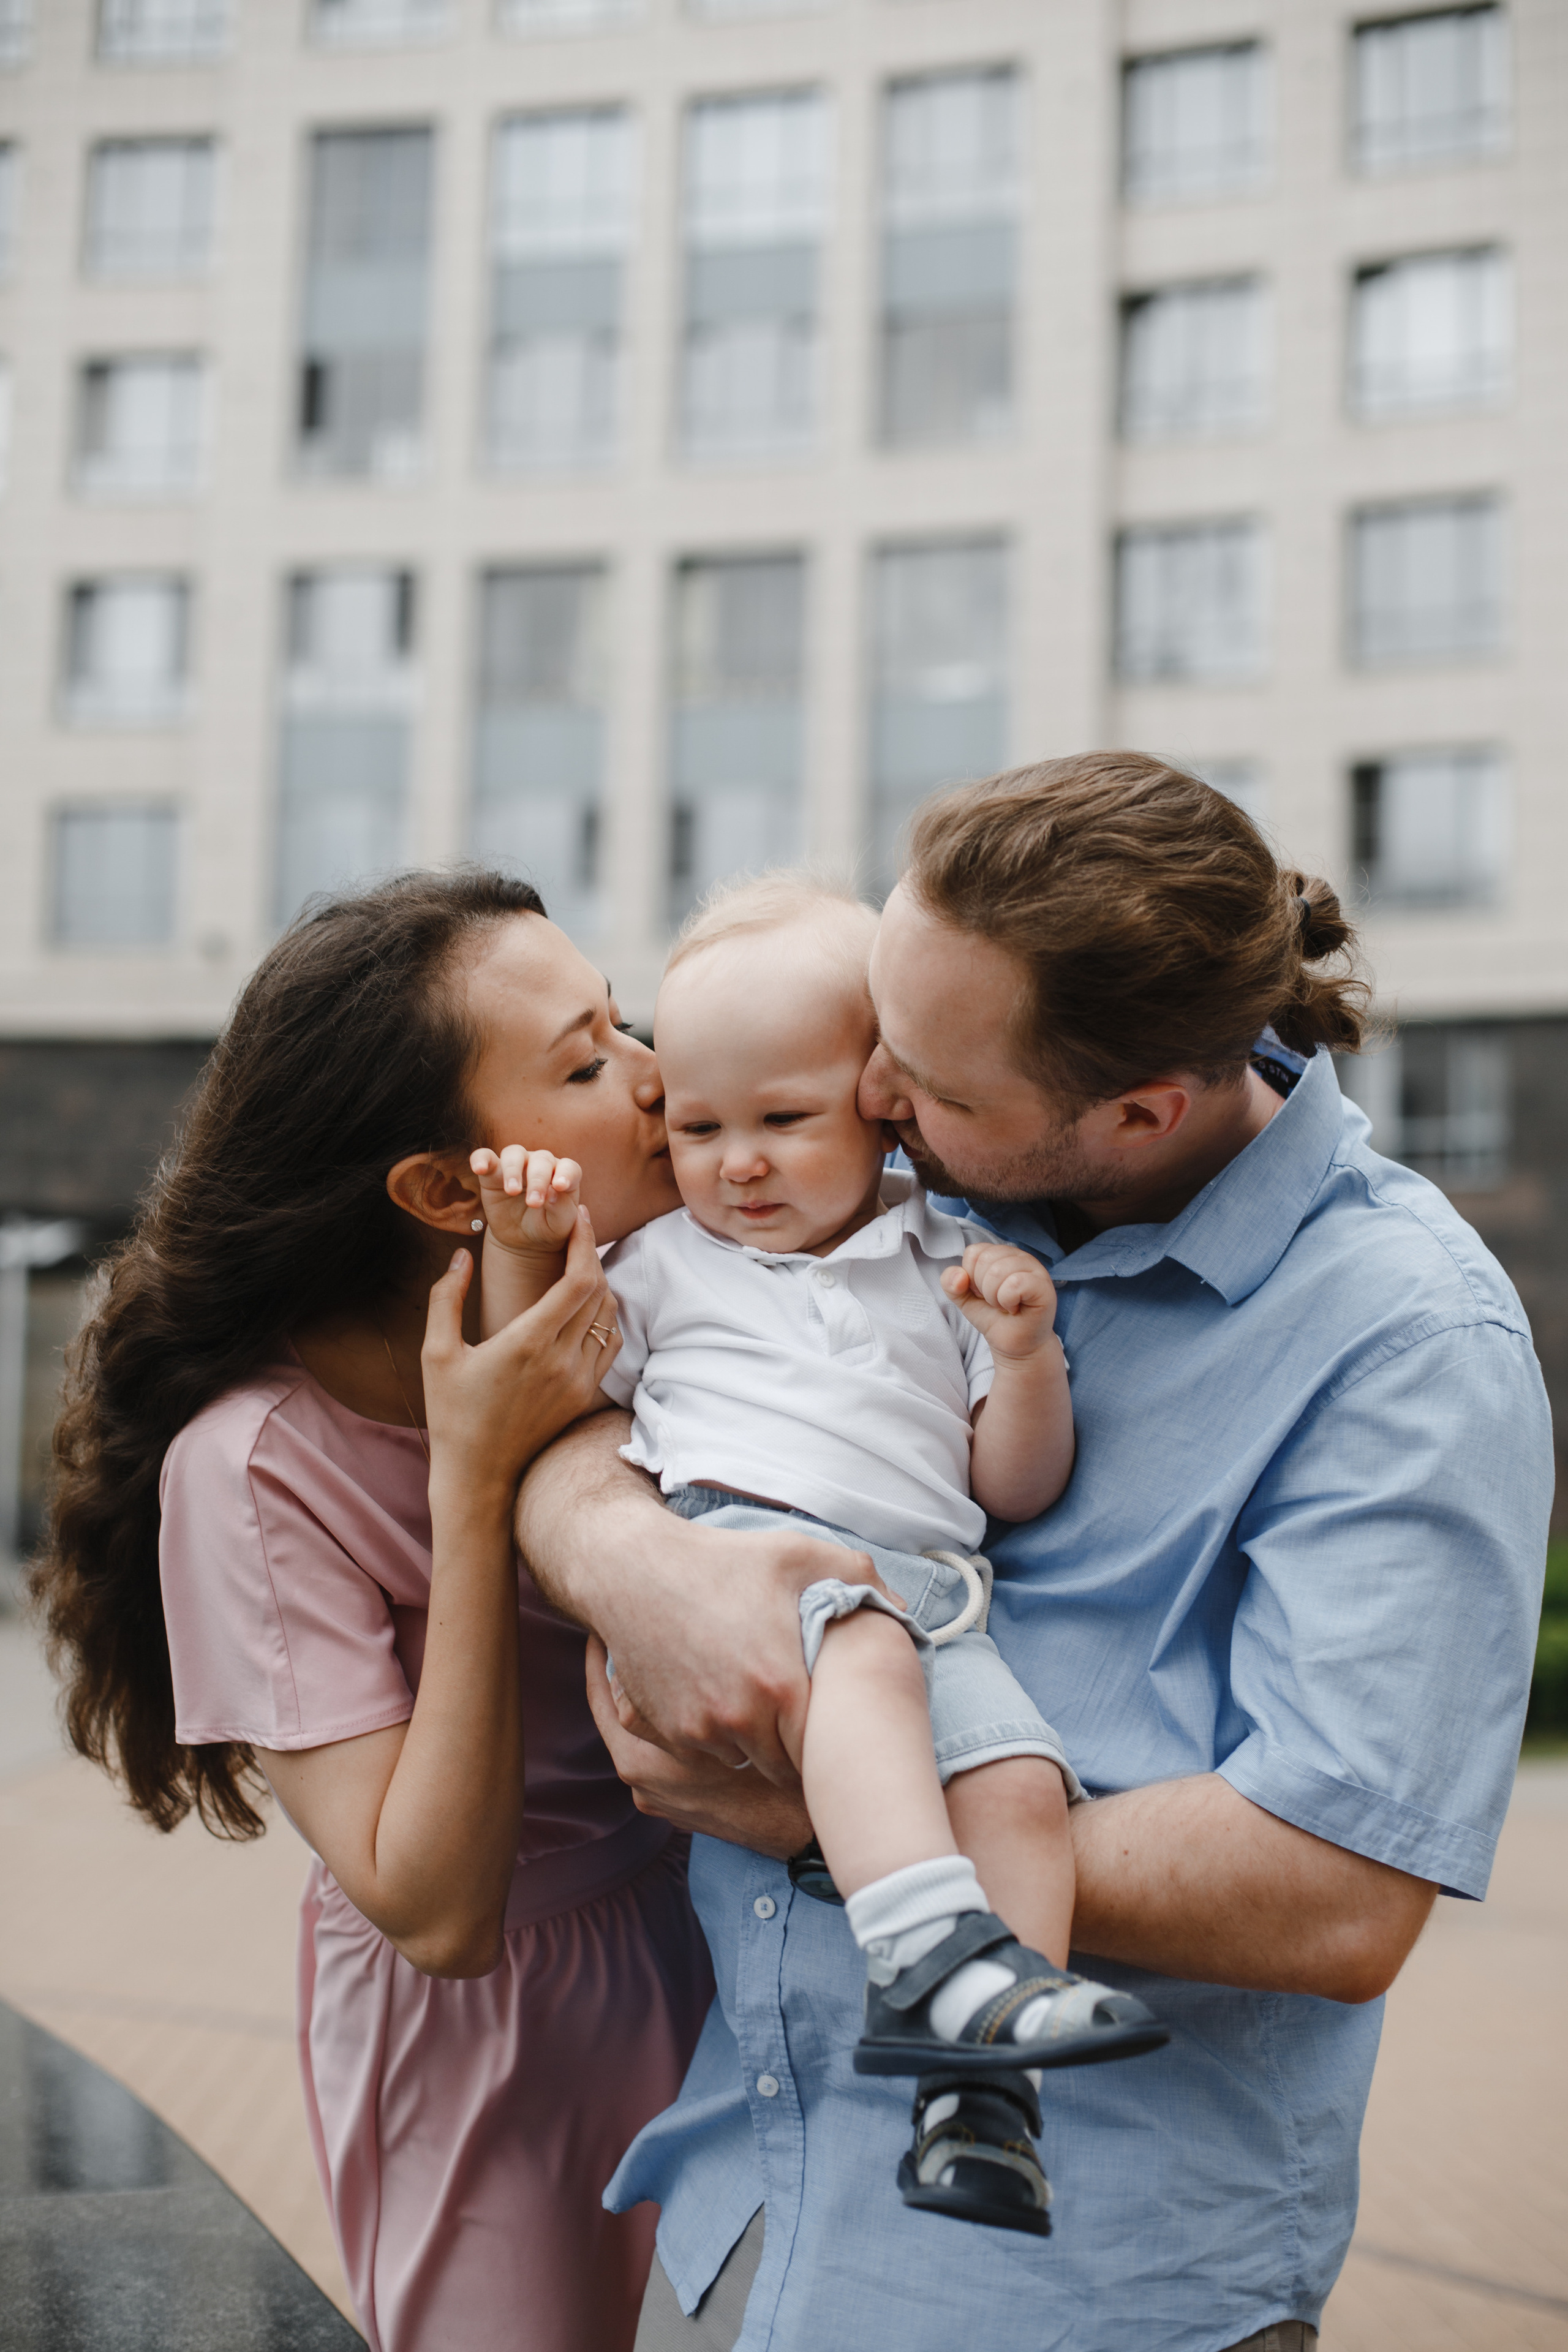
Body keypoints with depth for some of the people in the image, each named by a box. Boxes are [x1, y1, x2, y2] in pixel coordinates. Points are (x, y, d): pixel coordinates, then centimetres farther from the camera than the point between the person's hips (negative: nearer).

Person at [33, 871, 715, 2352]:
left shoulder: (635, 1301, -11)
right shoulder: (257, 1464, -25)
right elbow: (433, 1909, -28)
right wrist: (476, 1478, -33)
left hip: (699, 1932, 5)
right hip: (478, 2034, -5)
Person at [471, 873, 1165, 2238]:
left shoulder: (950, 1270, 23)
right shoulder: (663, 1264, 25)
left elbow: (1018, 1490, 19)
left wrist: (1024, 1357, 1)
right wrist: (523, 1253, 8)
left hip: (927, 1587, 3)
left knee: (1022, 1779, -26)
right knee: (860, 1651, -36)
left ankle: (980, 2084, -25)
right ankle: (940, 1959, -50)